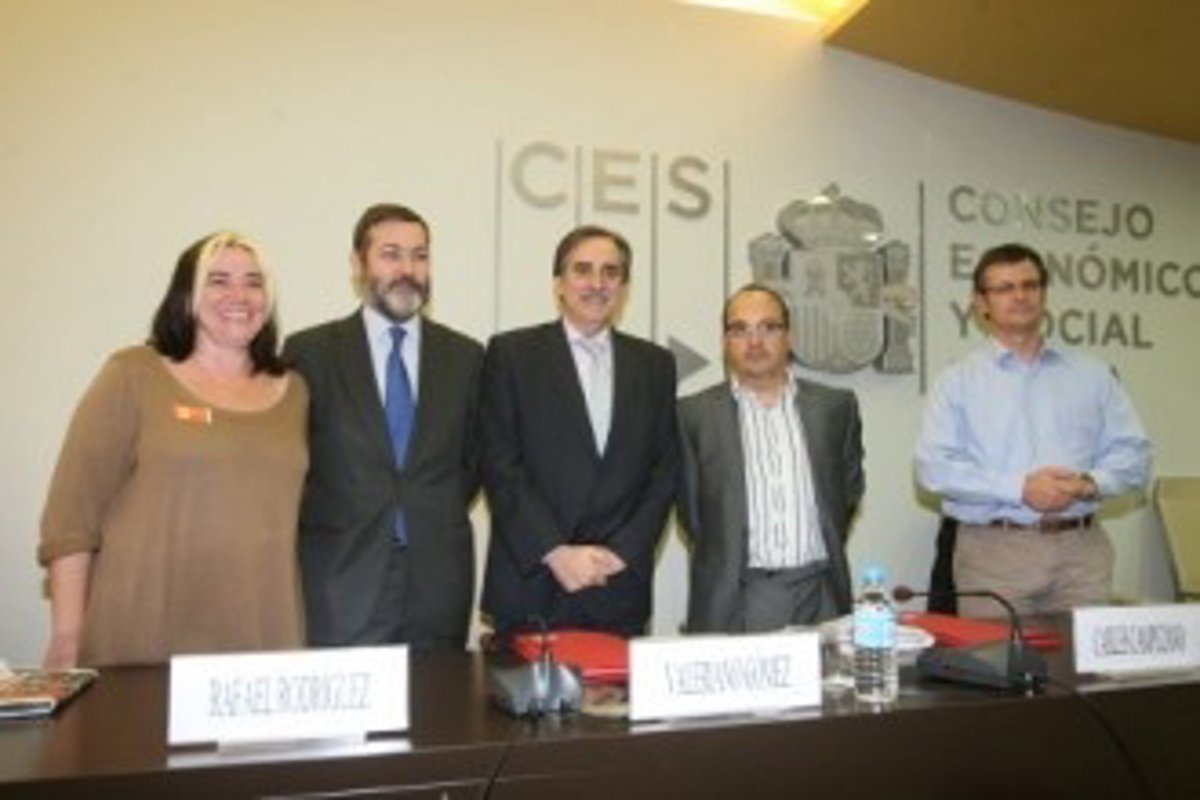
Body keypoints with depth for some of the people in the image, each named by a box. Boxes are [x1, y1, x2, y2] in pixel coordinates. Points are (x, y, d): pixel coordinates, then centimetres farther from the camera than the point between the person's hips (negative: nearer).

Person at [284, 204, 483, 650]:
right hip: (340, 581, -2)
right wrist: (319, 524, 1)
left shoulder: (465, 356, 8)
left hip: (437, 584, 2)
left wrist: (438, 521, 6)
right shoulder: (310, 351, 2)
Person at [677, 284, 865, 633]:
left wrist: (826, 551, 11)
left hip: (818, 595, 2)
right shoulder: (695, 413, 2)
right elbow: (690, 509, 6)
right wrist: (731, 556, 7)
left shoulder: (834, 406, 9)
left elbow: (849, 488, 17)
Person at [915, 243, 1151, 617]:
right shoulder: (958, 381, 4)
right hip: (994, 551, -2)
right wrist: (1020, 489, -14)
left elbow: (1133, 453, 11)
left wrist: (1089, 484, -10)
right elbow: (934, 466, -6)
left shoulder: (1092, 375, 13)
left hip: (1081, 548, 3)